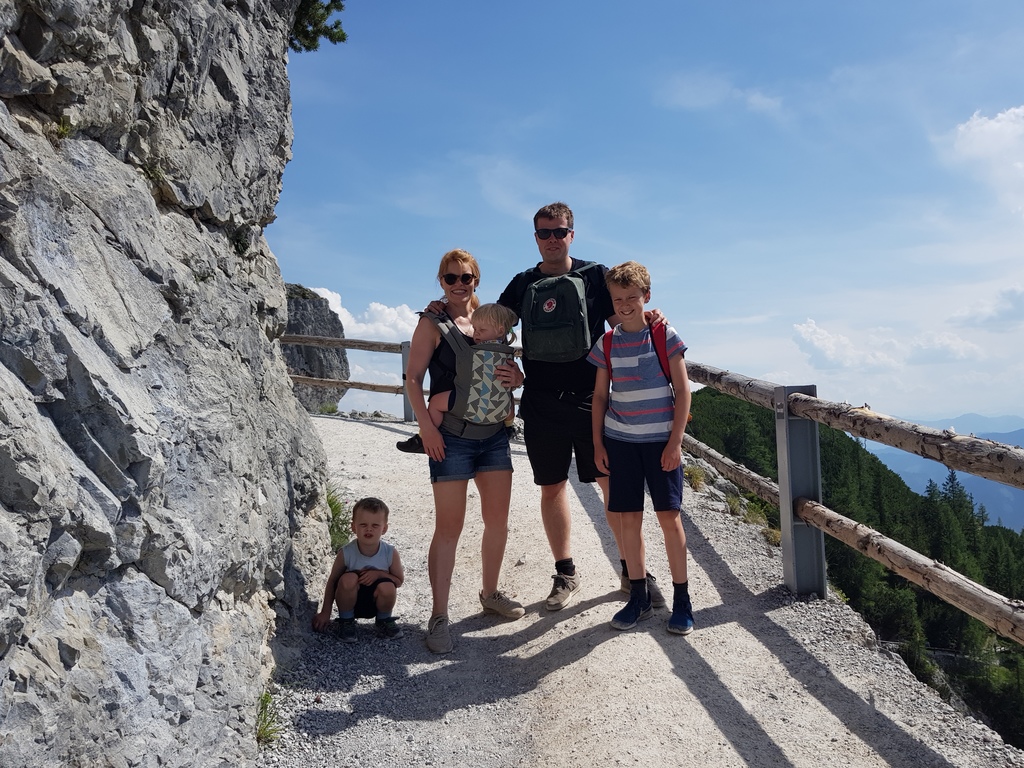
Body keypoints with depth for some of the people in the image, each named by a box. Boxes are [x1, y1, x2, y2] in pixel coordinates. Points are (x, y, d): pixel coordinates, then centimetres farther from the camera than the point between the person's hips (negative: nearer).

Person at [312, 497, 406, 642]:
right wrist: (325, 613, -4)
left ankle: (383, 620, 3)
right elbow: (332, 581, -7)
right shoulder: (346, 553, -20)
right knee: (349, 579, -33)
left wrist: (379, 574, -23)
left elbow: (399, 580, -4)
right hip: (350, 600, -1)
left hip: (376, 602, 1)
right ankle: (346, 621, -4)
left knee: (387, 587, -32)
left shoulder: (390, 553, -18)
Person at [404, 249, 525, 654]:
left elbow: (512, 370, 16)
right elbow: (413, 378, -9)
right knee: (448, 527, -4)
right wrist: (426, 425, -20)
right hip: (451, 437, -5)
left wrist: (514, 374, -8)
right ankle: (439, 616, 7)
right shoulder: (433, 323, -2)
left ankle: (491, 593, 32)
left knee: (498, 519, 12)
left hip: (494, 433, 6)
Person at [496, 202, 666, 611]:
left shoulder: (595, 276, 5)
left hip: (591, 400, -2)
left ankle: (633, 571, 15)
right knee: (552, 487, 8)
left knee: (615, 484, 0)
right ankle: (565, 574, 23)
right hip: (541, 405, 2)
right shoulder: (522, 285, 10)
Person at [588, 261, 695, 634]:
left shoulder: (665, 335, -4)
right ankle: (638, 595, 18)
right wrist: (598, 443, 5)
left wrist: (675, 442, -9)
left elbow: (682, 390, -4)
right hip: (620, 441, 3)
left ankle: (681, 599, 12)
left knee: (669, 517, -1)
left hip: (661, 441, -3)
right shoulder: (606, 344, 4)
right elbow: (600, 395, 10)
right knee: (629, 518, 6)